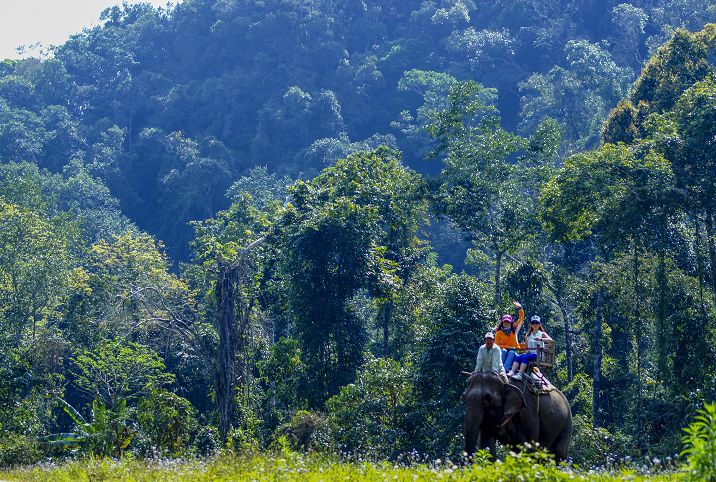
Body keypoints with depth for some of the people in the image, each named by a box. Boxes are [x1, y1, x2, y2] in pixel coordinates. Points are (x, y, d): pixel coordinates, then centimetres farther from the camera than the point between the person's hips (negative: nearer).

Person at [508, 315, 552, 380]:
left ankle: (519, 375, -43)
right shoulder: (528, 335, 21)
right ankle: (512, 372, -39)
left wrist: (541, 339, -27)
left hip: (538, 355, -5)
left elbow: (550, 340, -11)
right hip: (529, 353, 5)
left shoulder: (542, 334, 7)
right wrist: (526, 351, 2)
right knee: (518, 357, -25)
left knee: (525, 357, -32)